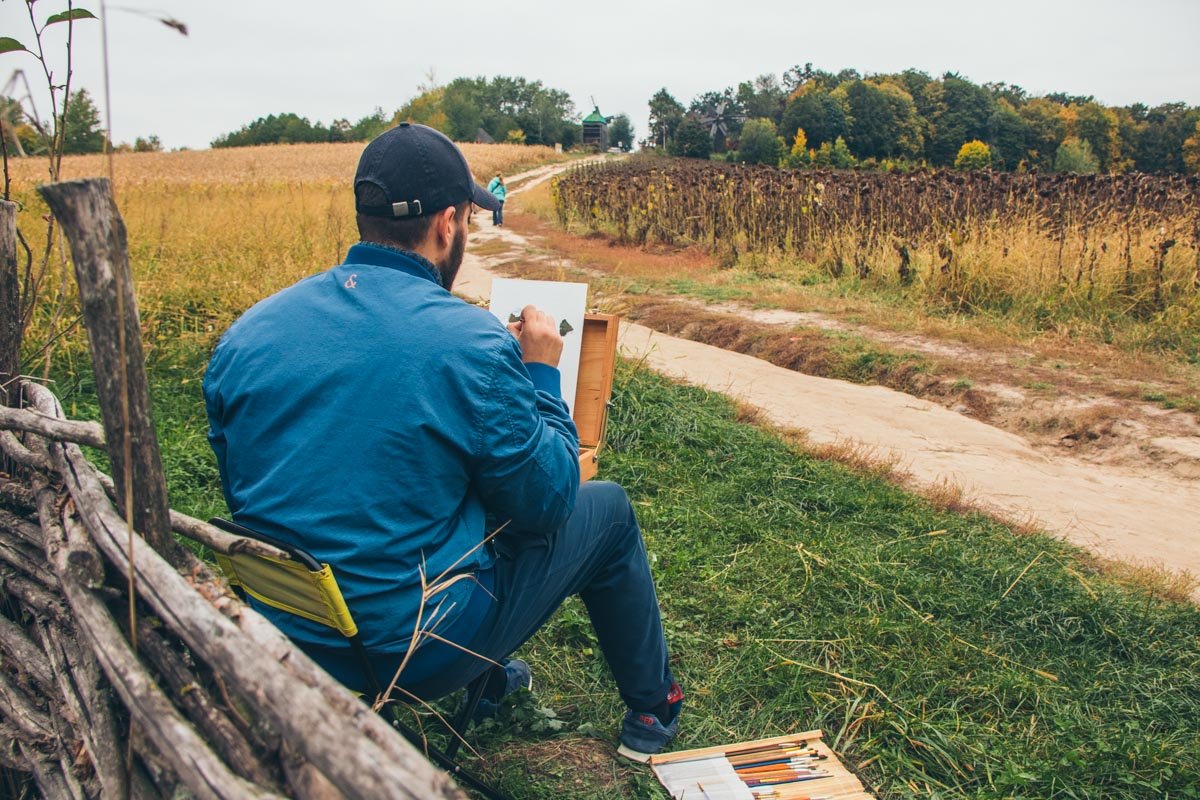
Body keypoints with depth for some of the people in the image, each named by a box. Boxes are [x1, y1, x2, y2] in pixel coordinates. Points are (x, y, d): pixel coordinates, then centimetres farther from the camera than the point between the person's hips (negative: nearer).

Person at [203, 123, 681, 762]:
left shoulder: (246, 334, -4)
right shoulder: (471, 343, -21)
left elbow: (238, 494, 10)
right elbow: (545, 504, -10)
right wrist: (542, 374, 3)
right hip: (415, 652, -6)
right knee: (607, 510, 14)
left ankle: (489, 678, 48)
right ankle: (652, 710, 34)